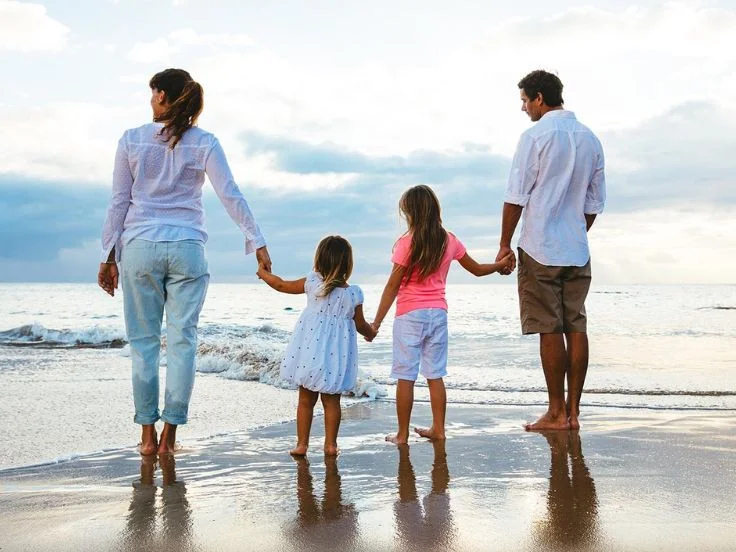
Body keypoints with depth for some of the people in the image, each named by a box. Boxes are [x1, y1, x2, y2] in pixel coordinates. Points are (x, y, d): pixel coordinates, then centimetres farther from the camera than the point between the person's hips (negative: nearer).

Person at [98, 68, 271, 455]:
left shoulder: (131, 140, 3)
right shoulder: (204, 143, 2)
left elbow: (119, 202, 4)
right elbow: (231, 196, -4)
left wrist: (109, 255, 9)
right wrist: (257, 242, 0)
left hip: (140, 247, 0)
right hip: (187, 248, 0)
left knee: (143, 341, 7)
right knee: (182, 340, 4)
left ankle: (148, 435, 8)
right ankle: (169, 435, 4)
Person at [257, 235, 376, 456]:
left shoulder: (312, 283, -6)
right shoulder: (353, 294, -8)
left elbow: (282, 285, 8)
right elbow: (360, 325, 2)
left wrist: (264, 274, 27)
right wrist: (370, 333, 25)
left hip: (309, 352, 0)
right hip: (335, 357, 0)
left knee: (306, 400, 10)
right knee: (332, 402, 12)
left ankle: (302, 444, 13)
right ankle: (330, 444, 15)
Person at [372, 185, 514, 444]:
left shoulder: (407, 243, -11)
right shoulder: (449, 241, 3)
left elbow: (392, 286, -11)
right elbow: (477, 269, 17)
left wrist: (377, 321, -6)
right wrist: (501, 264, 36)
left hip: (410, 315, -5)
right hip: (438, 313, 5)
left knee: (405, 376, 1)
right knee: (435, 375, 13)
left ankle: (402, 433, 4)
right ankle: (438, 429, 18)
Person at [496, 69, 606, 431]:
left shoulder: (536, 136, -9)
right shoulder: (590, 139, 11)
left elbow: (516, 197, -9)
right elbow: (595, 202, 15)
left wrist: (505, 244, -1)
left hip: (541, 250, -6)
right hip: (578, 251, 6)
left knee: (550, 330, -2)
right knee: (576, 327, 7)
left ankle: (556, 413, 3)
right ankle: (573, 411, 11)